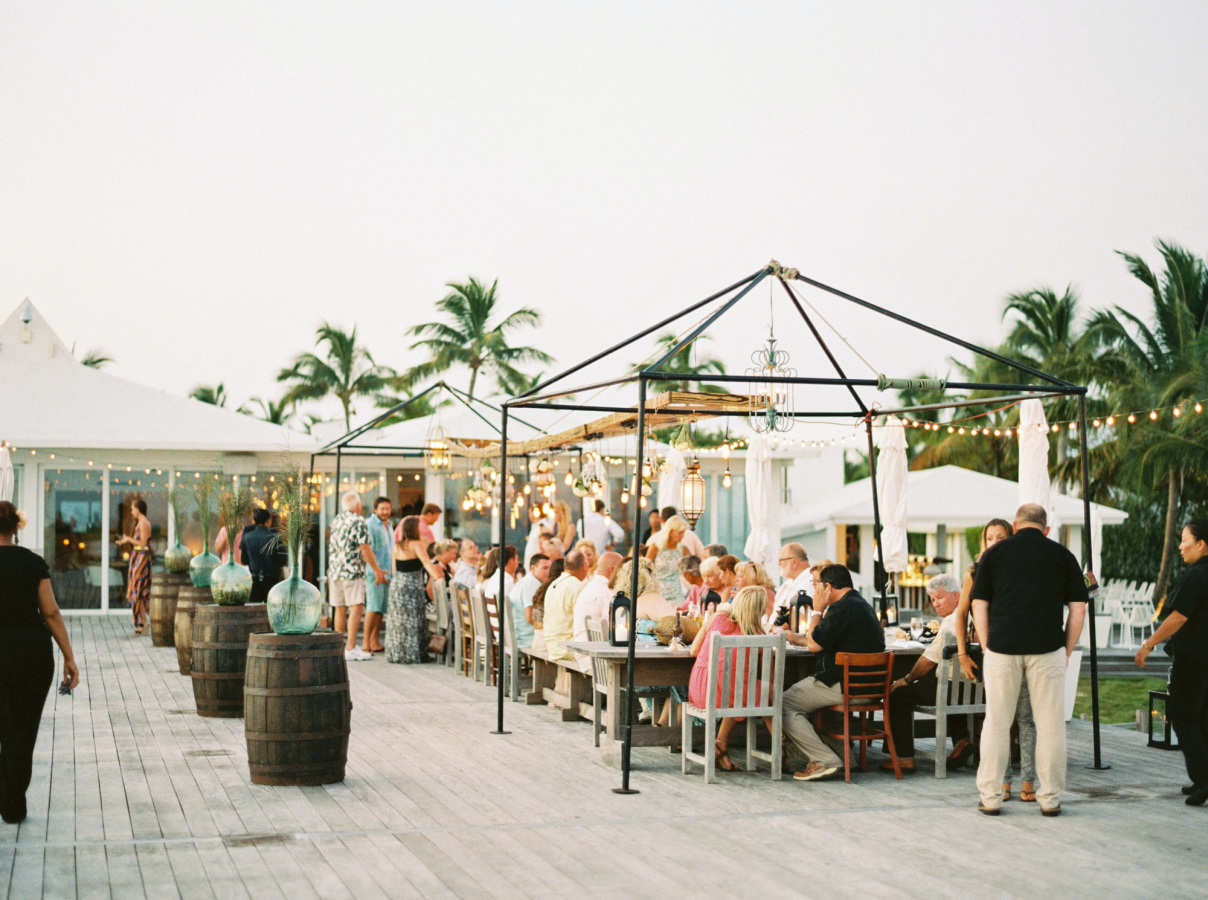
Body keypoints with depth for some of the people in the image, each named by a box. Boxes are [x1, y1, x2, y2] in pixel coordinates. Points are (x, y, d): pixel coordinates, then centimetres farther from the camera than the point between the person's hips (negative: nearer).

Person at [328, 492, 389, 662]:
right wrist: (376, 569, -3)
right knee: (356, 608, -6)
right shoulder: (358, 522, -9)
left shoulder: (335, 521, 13)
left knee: (340, 609, 11)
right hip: (352, 571, -7)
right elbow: (365, 549, -12)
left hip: (334, 571, 7)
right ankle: (350, 648, -13)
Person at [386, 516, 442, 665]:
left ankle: (396, 653, 15)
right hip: (412, 586, -6)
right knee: (413, 621, 0)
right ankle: (413, 654, 1)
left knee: (397, 620, 11)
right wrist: (438, 578, -28)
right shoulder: (417, 545, -12)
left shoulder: (397, 546, 8)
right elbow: (427, 563, -23)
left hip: (397, 584, 6)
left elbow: (395, 569, 14)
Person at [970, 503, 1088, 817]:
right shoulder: (1062, 555, 10)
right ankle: (1050, 798, 10)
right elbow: (1078, 610, 7)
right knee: (1050, 724, 7)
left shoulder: (994, 553, 11)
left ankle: (990, 797, 11)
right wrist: (1066, 652, 13)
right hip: (1047, 648, -1)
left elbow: (979, 606, 7)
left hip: (1002, 648, 1)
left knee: (996, 723, 8)